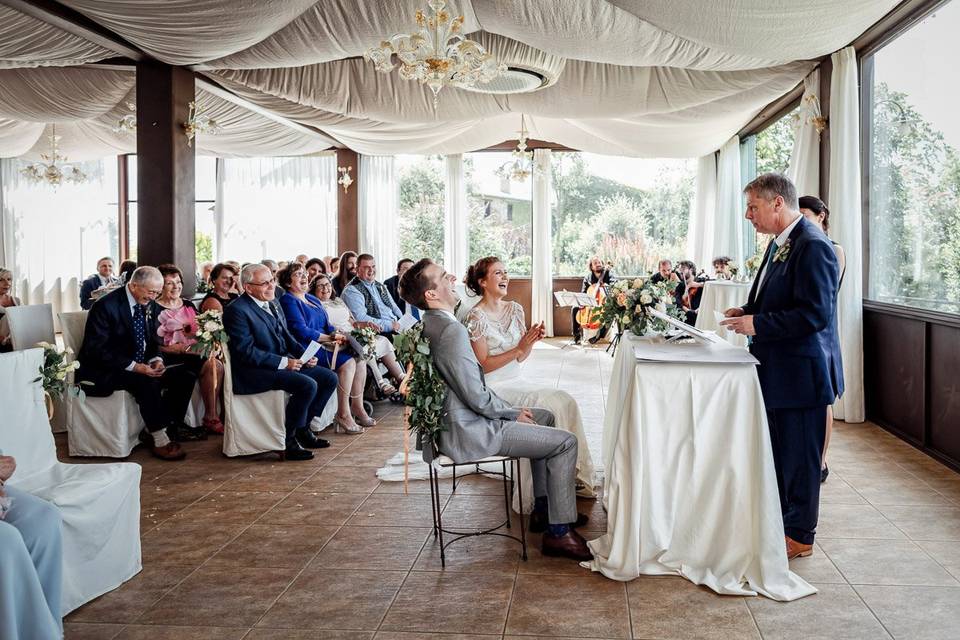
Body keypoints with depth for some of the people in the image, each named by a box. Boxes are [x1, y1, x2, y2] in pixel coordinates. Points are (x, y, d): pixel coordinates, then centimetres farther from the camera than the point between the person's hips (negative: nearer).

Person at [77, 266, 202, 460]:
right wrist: (134, 366, -28)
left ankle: (172, 426, 1)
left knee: (185, 375, -6)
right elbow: (95, 350, -20)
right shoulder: (105, 306, -16)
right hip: (103, 373, -8)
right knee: (147, 382, -34)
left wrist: (156, 360, -9)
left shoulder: (151, 306, 5)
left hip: (141, 367, 8)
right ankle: (159, 440, -23)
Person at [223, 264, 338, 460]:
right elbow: (246, 351, -19)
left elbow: (286, 336, 20)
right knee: (308, 385, -28)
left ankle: (303, 428, 10)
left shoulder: (272, 304, 15)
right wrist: (283, 362, -20)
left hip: (285, 362, 9)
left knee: (330, 378, 0)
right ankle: (288, 440, -12)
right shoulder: (236, 310, -13)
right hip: (255, 372, -9)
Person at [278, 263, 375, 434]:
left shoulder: (313, 300, 23)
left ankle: (357, 407, -4)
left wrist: (339, 334, -4)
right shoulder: (288, 301, -5)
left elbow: (327, 325, 19)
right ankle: (343, 414, -18)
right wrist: (331, 337, -12)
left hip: (323, 343, 9)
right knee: (348, 362, -25)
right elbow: (301, 331, -16)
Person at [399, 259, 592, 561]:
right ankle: (558, 531, 2)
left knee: (544, 417, 25)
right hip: (469, 433, -10)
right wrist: (514, 413, -7)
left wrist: (511, 409, 9)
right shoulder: (452, 331, -25)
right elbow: (477, 397, -25)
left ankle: (543, 509, 30)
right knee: (566, 441, -6)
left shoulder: (430, 324, 7)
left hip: (458, 419, 11)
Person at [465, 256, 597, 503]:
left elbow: (520, 358, 12)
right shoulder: (476, 318, -10)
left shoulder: (515, 309, 10)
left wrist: (532, 341, -8)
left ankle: (575, 474, -7)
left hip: (517, 382, 7)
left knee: (566, 400, -16)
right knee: (549, 404, -25)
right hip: (493, 389, -6)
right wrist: (519, 348, -20)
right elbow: (484, 365, -14)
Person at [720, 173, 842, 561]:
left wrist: (757, 324, -22)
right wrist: (748, 311, 4)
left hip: (800, 371, -10)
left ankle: (799, 536, 19)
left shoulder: (812, 246, -20)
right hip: (777, 369, 10)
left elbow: (814, 314, -26)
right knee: (777, 451, 20)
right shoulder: (780, 244, 11)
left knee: (798, 456, 4)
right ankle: (778, 519, 36)